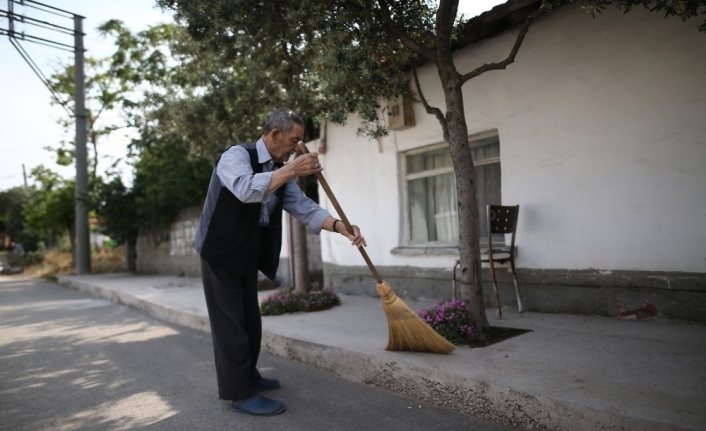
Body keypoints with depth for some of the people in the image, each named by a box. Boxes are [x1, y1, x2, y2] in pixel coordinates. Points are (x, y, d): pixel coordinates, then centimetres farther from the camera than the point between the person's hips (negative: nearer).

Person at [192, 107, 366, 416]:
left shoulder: (280, 171, 6)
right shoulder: (237, 155, -15)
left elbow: (303, 207, -3)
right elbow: (246, 188, -36)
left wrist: (339, 226, -17)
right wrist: (292, 170, -34)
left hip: (248, 254, 8)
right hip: (221, 251, -8)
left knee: (249, 319, 15)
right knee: (229, 320, -4)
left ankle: (247, 376, 31)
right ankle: (240, 393, 4)